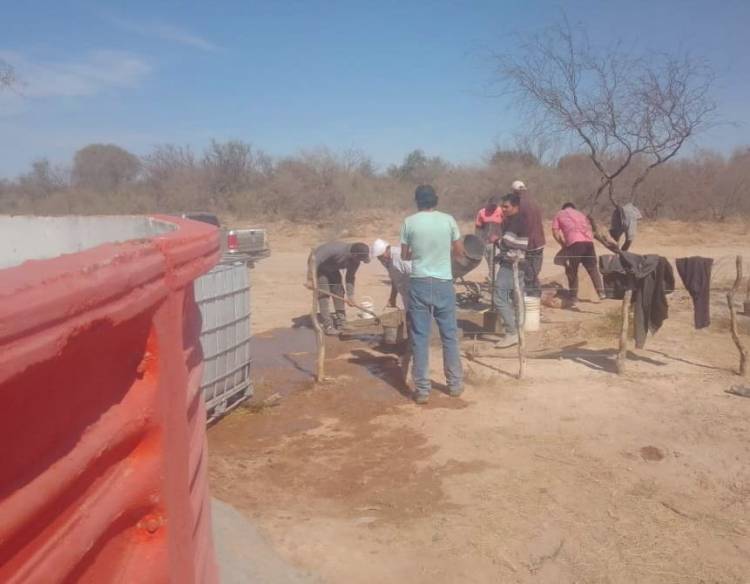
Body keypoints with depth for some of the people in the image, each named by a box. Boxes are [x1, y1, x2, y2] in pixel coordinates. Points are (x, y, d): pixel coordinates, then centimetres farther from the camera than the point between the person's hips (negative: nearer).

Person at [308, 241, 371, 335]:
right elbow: (315, 259, -35)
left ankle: (341, 323, 10)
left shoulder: (355, 261, -15)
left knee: (339, 292, 2)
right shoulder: (337, 249, -38)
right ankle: (327, 326, -12)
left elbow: (350, 277, -2)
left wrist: (350, 296, -6)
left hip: (332, 269, 7)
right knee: (324, 294, -13)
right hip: (318, 267, -7)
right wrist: (310, 278, -33)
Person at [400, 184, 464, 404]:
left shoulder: (409, 222, -2)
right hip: (444, 283, 1)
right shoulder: (448, 220, -1)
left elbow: (404, 255, 6)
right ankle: (455, 384, 23)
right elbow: (460, 251, 7)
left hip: (419, 283, -1)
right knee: (449, 335, 13)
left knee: (420, 338, 4)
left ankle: (422, 389, 6)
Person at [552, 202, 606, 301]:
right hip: (588, 241, 4)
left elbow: (555, 233, 11)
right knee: (593, 268, 13)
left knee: (572, 271, 5)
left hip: (574, 242, -4)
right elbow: (589, 229, 25)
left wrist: (563, 245, 19)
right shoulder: (581, 214, 33)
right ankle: (601, 293, 11)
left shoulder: (559, 214, 22)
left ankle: (574, 296, 5)